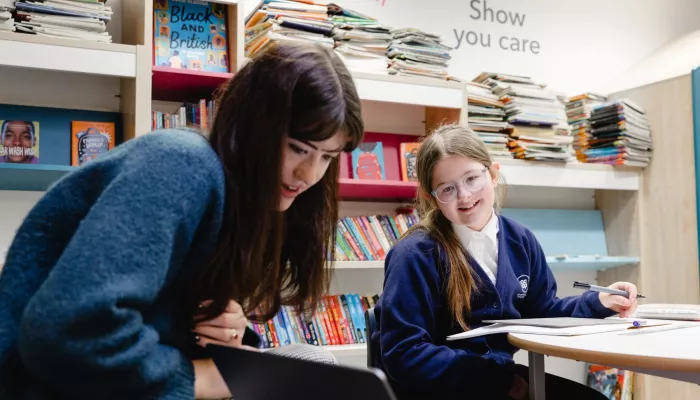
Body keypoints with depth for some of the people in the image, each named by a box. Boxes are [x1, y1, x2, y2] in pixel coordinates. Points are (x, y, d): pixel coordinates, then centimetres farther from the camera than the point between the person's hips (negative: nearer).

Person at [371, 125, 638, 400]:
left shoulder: (519, 240, 3)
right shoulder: (416, 255, -19)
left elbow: (542, 313, 15)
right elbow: (403, 355, -21)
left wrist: (598, 302, -4)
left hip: (501, 375, 7)